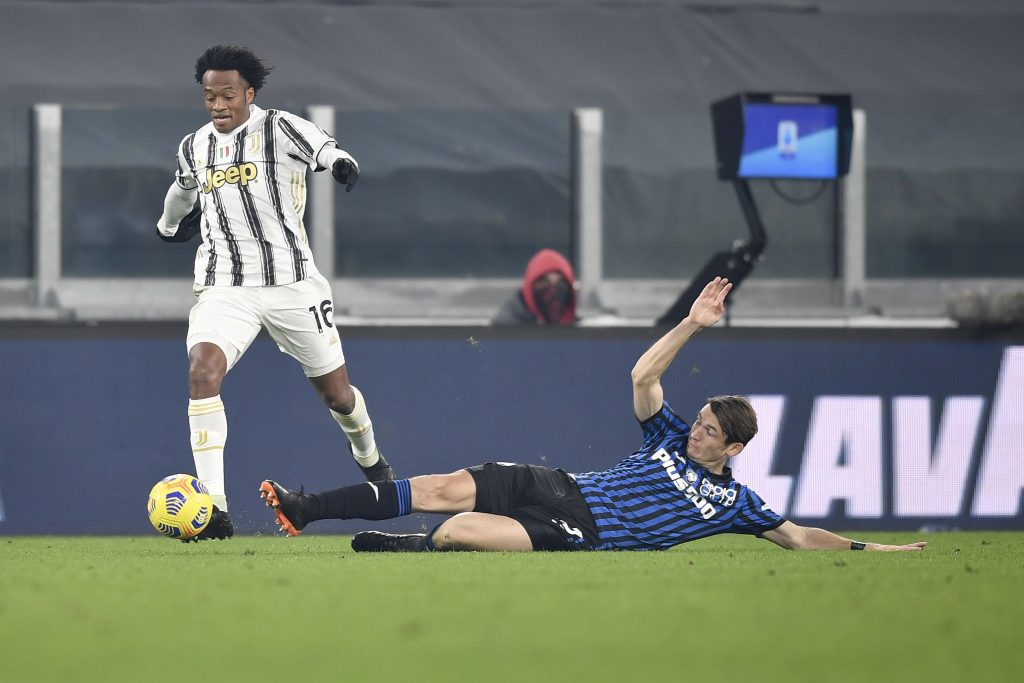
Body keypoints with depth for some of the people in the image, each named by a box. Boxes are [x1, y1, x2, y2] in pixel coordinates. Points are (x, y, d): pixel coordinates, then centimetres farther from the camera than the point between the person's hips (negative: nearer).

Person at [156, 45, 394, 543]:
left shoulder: (277, 128, -6)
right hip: (223, 289, 3)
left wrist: (339, 163, -49)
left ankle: (368, 457, 45)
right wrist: (169, 225, 50)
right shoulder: (194, 148, 9)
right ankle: (214, 507, -26)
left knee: (335, 392, 8)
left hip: (291, 282, -3)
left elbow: (321, 147, -26)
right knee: (202, 372, -24)